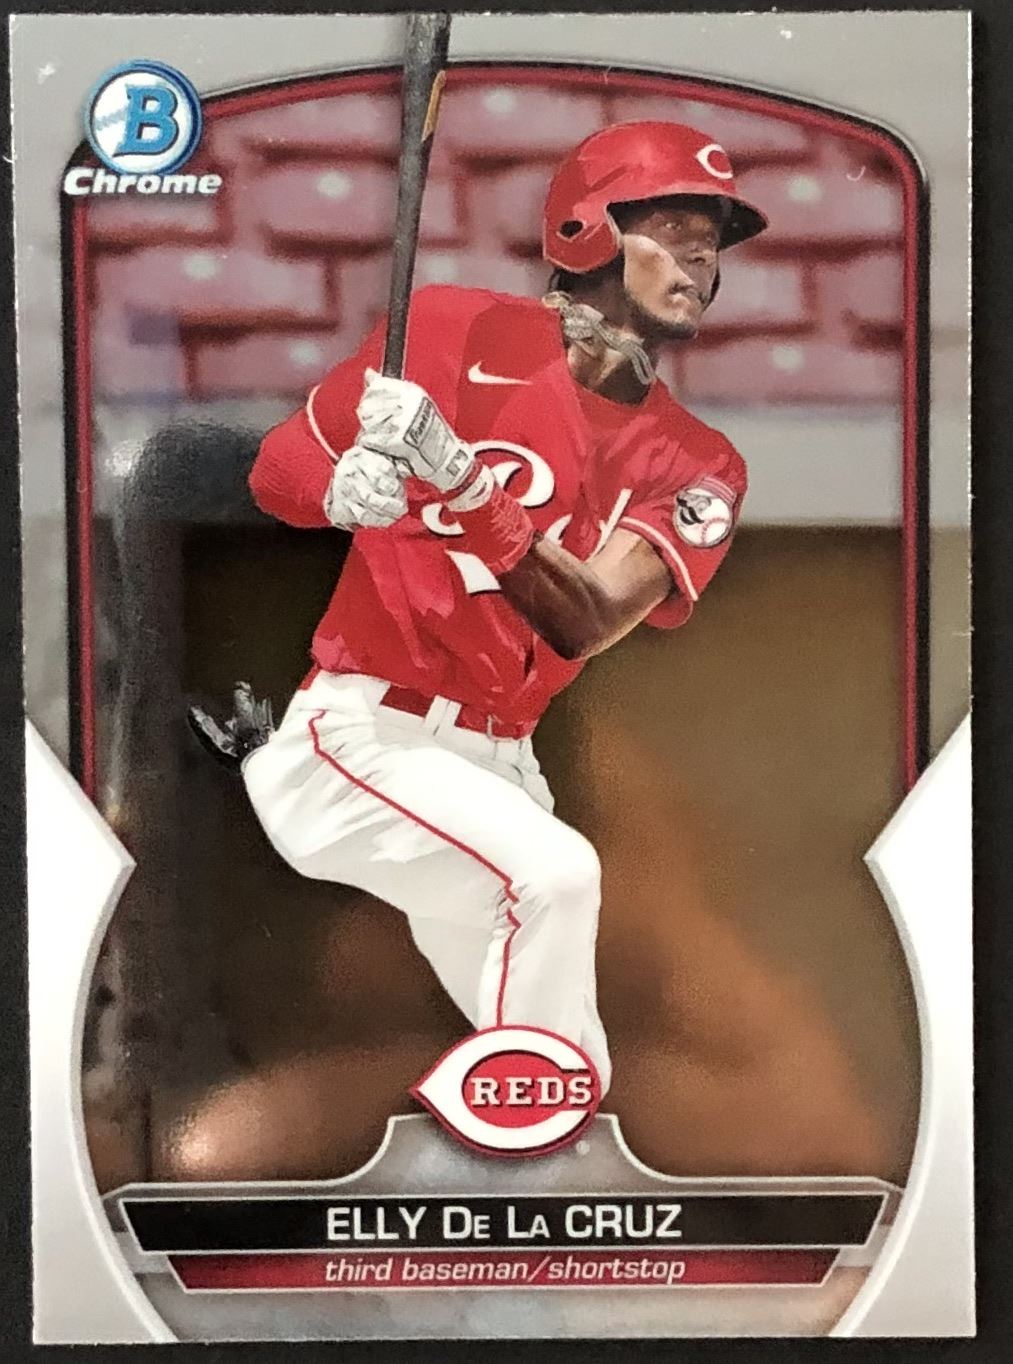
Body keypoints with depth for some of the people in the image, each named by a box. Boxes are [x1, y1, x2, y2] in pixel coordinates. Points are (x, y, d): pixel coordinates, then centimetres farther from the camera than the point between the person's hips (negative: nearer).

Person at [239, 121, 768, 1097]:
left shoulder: (695, 467, 2)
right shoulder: (458, 331, -5)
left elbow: (585, 626, -15)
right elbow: (276, 472, -1)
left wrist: (461, 484, -29)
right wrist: (345, 488, -24)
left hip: (497, 762, 5)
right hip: (360, 731, -5)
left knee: (573, 1081, 8)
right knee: (552, 874, -30)